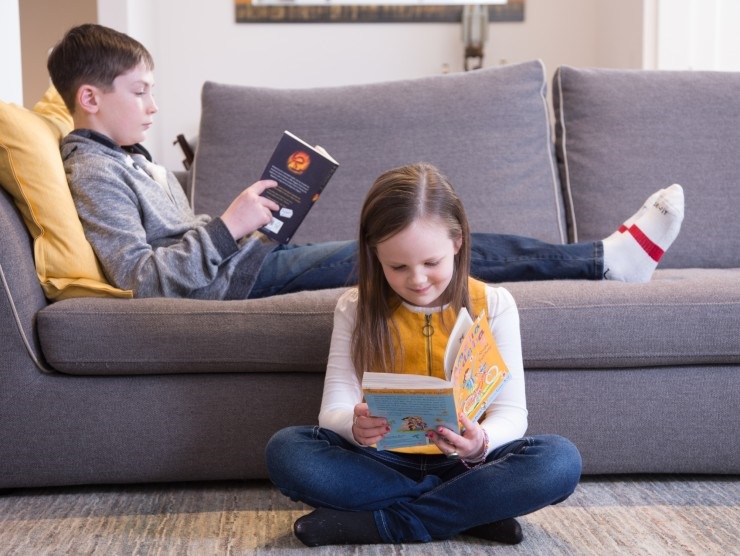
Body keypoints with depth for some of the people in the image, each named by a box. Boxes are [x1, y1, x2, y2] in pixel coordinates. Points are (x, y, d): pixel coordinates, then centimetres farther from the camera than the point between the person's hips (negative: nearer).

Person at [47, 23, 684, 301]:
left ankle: (608, 257, -1)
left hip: (250, 261, 10)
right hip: (241, 277, -10)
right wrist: (229, 226, -24)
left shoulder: (130, 159, 22)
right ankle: (606, 258, -9)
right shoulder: (93, 171, -9)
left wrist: (251, 216, 8)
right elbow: (139, 275, -21)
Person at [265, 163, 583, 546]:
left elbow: (511, 412, -7)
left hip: (463, 464, 0)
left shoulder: (493, 305, -3)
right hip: (383, 462, 0)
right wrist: (355, 426, -33)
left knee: (560, 460, -28)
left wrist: (480, 443, -31)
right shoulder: (356, 308, -2)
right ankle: (473, 510, -22)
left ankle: (374, 522, -22)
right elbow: (334, 409, -8)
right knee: (285, 450, -26)